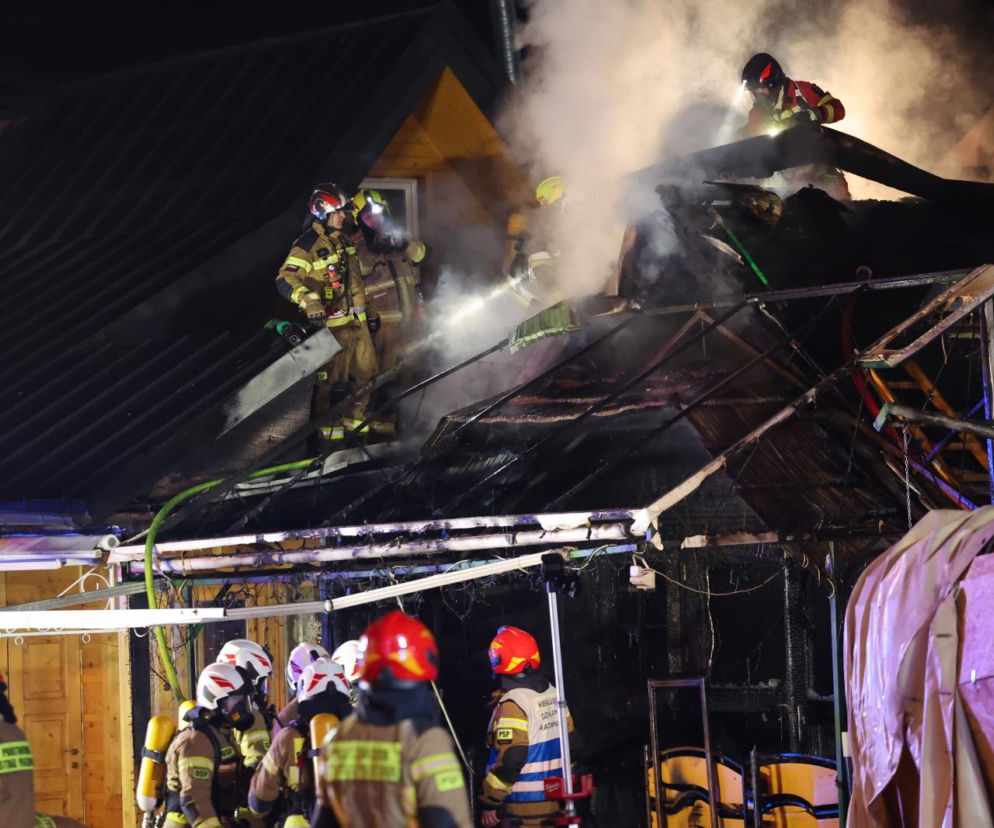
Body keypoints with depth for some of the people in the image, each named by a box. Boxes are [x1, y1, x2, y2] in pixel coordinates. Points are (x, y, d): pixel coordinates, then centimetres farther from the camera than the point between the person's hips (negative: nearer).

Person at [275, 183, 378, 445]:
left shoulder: (343, 240, 12)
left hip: (356, 322, 8)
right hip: (330, 324, -8)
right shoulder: (307, 246, -14)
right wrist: (308, 300, -38)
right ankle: (329, 435, -1)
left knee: (365, 374, 14)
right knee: (331, 381, -7)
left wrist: (366, 312, 29)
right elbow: (285, 281, -23)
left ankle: (354, 423, 29)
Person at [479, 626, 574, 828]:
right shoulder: (553, 694, 9)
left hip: (524, 812, -8)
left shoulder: (513, 704, -17)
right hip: (555, 807, 8)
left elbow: (509, 761, -22)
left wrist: (489, 802, -13)